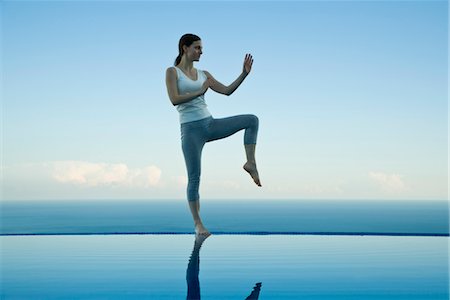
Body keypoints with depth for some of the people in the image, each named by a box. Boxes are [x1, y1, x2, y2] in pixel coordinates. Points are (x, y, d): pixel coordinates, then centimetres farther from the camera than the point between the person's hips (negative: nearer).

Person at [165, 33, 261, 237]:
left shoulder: (203, 74, 13)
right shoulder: (172, 72, -2)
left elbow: (227, 90, 10)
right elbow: (174, 100, -16)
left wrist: (244, 73, 1)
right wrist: (199, 91, -14)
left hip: (210, 124, 5)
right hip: (191, 129, -5)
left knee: (252, 119, -7)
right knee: (194, 177, -4)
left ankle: (250, 163, -6)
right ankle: (198, 224, 6)